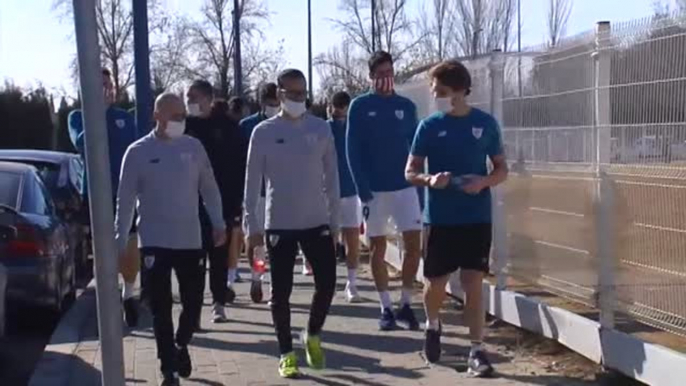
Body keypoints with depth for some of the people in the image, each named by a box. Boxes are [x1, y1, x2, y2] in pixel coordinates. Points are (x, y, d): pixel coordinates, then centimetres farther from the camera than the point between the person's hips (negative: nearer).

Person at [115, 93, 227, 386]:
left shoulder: (194, 147, 3)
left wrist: (218, 223, 1)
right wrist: (119, 241, -3)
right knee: (161, 308, 0)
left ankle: (181, 346, 34)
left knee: (193, 301, 6)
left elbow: (209, 188, 9)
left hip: (190, 240, 2)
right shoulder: (138, 152, -4)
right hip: (154, 242, -2)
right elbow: (125, 199, -2)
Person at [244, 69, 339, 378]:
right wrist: (252, 224, -4)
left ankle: (312, 336, 25)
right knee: (281, 292, 3)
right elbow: (253, 180, -1)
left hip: (317, 222, 2)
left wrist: (334, 220, 5)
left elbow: (331, 176, 6)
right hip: (279, 224, -1)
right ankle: (286, 353, 17)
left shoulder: (321, 128, 2)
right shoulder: (264, 132, -3)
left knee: (327, 284, -1)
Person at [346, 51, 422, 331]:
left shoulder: (406, 106, 7)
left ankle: (406, 305, 10)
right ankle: (386, 308, 15)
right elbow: (353, 150, -5)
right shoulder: (360, 106, -2)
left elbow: (415, 147, 10)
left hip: (405, 187, 2)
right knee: (377, 249, 5)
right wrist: (362, 189, -13)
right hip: (374, 190, -2)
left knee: (414, 245, -4)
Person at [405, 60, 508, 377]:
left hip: (477, 218, 0)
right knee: (435, 283, 7)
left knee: (473, 284, -2)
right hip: (440, 218, 0)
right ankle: (433, 325, 38)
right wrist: (429, 179, -19)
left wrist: (485, 182, -14)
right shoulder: (429, 126, -1)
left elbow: (502, 169, 7)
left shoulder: (485, 123, 0)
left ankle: (477, 351, 7)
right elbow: (410, 172, 2)